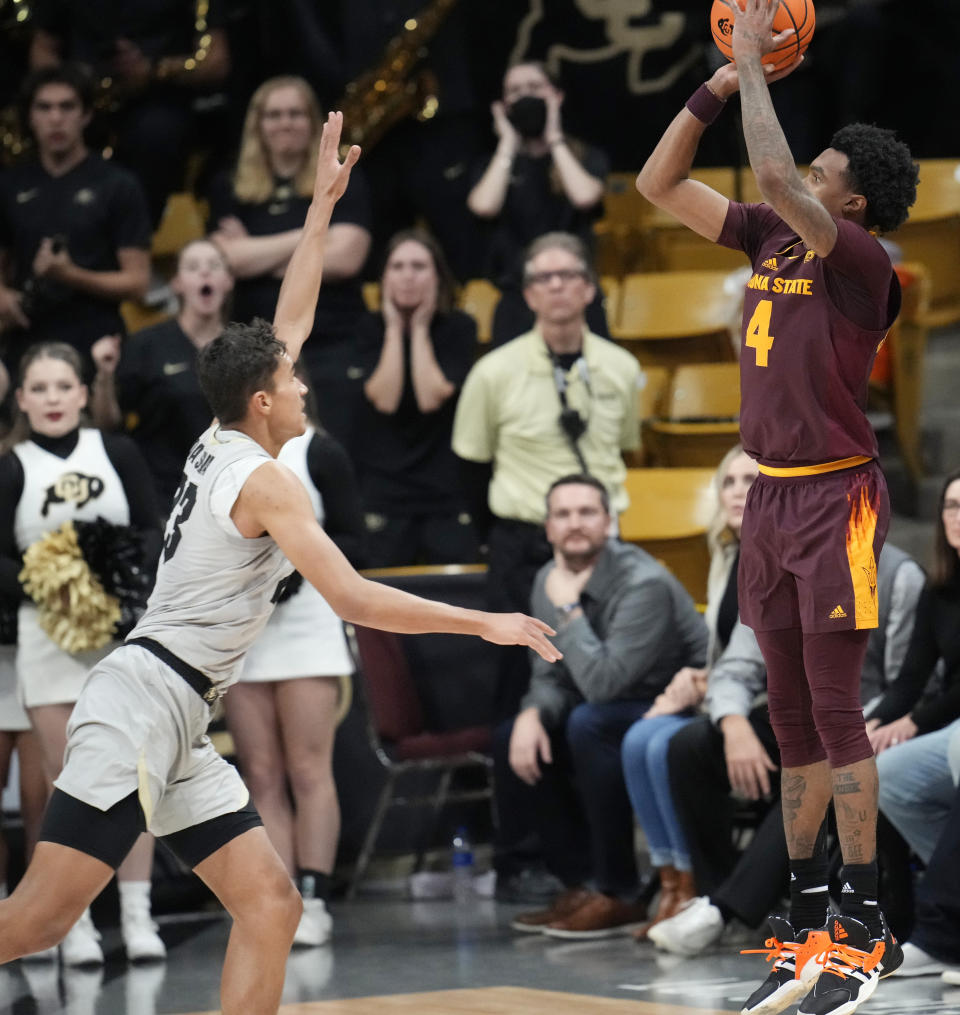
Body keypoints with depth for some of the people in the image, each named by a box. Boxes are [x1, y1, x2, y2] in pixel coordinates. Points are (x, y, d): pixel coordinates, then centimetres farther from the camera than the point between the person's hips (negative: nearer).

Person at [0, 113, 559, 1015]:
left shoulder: (220, 445, 15)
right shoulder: (264, 479, -9)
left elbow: (289, 320, 26)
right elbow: (352, 598, -16)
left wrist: (322, 205, 28)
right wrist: (486, 624, -12)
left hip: (177, 723, 10)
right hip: (144, 696, -10)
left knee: (271, 906, 2)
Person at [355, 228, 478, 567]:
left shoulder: (459, 327, 1)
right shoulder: (371, 330, 4)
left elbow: (431, 398, -13)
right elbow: (385, 399, -11)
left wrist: (419, 328, -6)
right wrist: (394, 328, -6)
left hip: (448, 487, -1)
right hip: (384, 492, 1)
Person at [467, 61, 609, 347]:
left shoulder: (587, 159, 11)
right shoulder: (496, 164, 14)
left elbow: (585, 196, -12)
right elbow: (484, 205, -9)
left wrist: (554, 139, 0)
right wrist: (508, 144, 1)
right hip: (517, 300, 1)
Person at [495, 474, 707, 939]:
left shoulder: (644, 584, -25)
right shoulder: (549, 580, 1)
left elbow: (602, 682, -33)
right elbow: (550, 678, 6)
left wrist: (568, 608, -25)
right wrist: (532, 714, -16)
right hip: (618, 712, 9)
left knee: (589, 724, -33)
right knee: (513, 739, -3)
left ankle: (619, 895, -23)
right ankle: (579, 885, 1)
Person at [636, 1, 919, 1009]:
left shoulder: (859, 262, -14)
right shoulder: (771, 238, 8)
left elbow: (776, 177, -29)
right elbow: (658, 184, 12)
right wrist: (718, 87, 2)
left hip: (835, 499, -8)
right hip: (772, 499, 8)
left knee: (834, 710, -8)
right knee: (792, 719, 11)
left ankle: (866, 927, -4)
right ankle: (806, 923, 18)